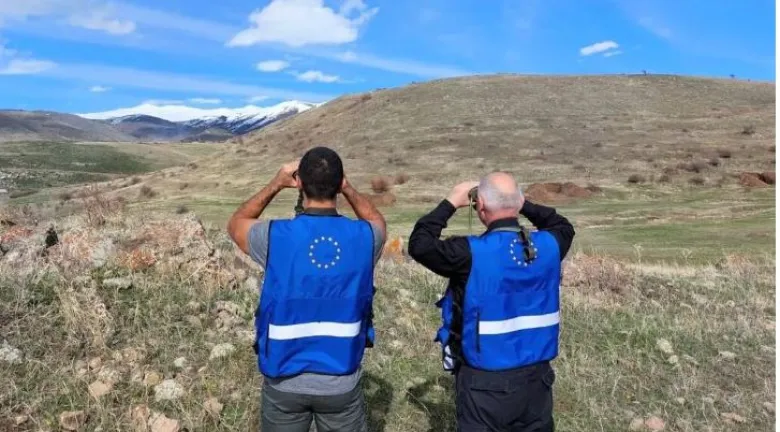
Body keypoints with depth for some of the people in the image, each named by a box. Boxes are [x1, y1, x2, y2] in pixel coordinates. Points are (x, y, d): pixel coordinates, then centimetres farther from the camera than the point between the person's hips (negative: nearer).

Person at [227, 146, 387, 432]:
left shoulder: (275, 236, -15)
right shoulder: (363, 237, -11)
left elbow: (235, 224, 9)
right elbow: (377, 221, 16)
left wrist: (276, 184, 7)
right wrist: (347, 188, 9)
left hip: (285, 381, 0)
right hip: (341, 382, 1)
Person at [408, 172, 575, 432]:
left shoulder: (471, 252, -21)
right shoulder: (548, 246, -5)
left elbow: (419, 244, -8)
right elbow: (564, 228, 19)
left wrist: (450, 204, -2)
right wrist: (524, 204, 13)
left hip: (486, 382, -4)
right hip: (536, 376, 4)